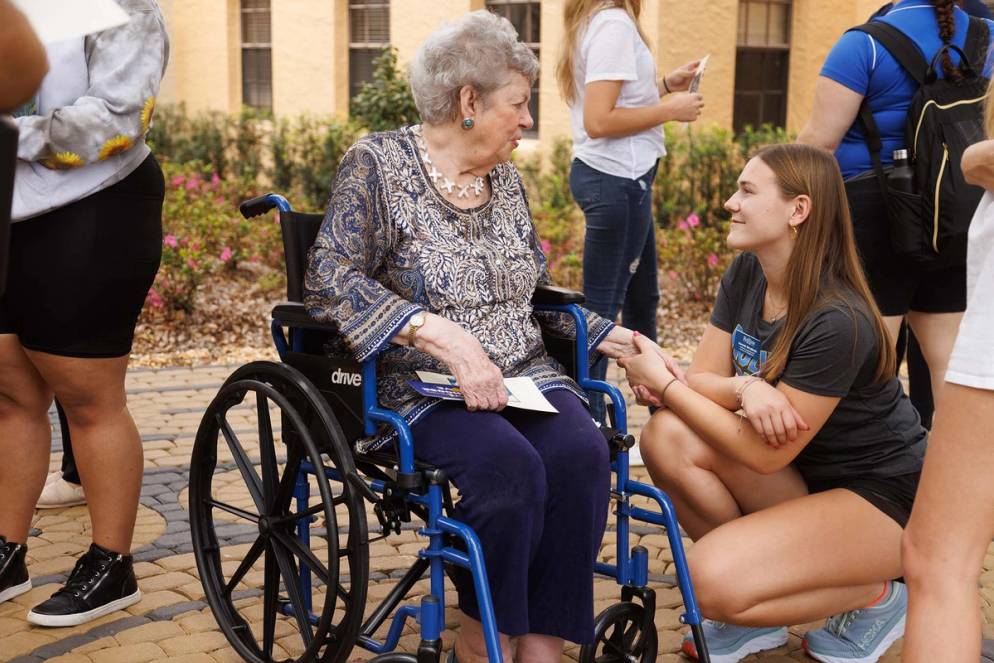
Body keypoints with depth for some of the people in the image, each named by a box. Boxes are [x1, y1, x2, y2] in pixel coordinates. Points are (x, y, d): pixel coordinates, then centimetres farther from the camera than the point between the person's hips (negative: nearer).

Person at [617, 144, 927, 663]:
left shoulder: (838, 322, -27)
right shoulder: (746, 273, -3)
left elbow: (765, 454, -23)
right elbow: (701, 379, -5)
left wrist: (661, 382, -19)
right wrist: (746, 389, -29)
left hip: (882, 499, -8)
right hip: (802, 475, 8)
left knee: (715, 580, -27)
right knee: (667, 435, -18)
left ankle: (874, 595, 0)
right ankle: (752, 602, 1)